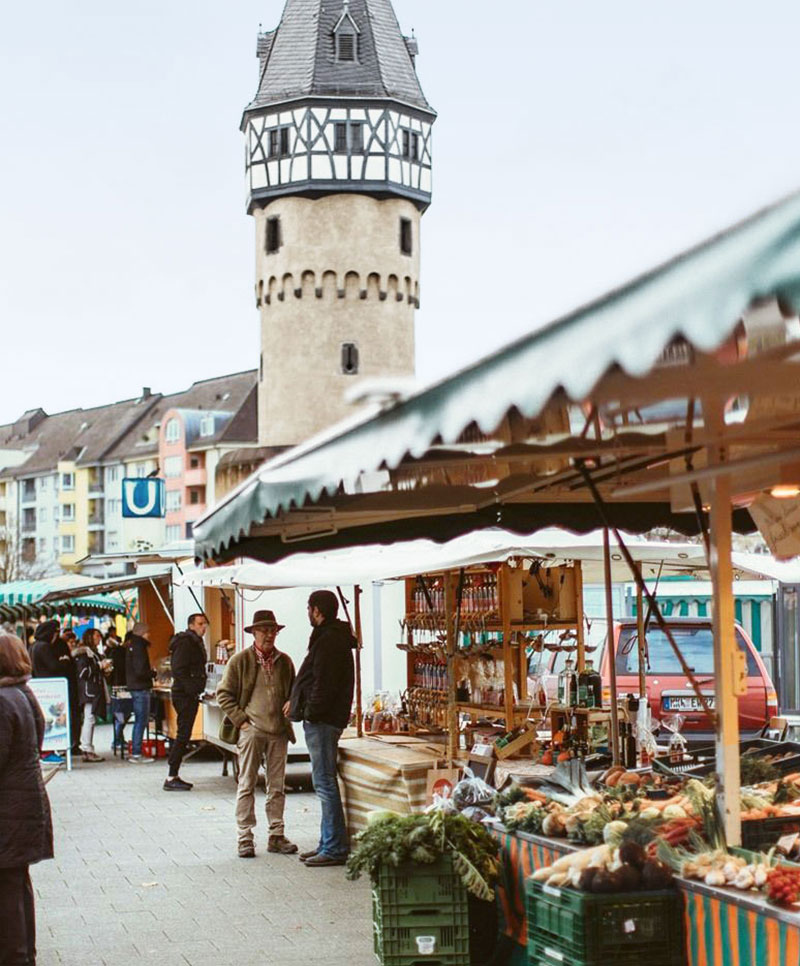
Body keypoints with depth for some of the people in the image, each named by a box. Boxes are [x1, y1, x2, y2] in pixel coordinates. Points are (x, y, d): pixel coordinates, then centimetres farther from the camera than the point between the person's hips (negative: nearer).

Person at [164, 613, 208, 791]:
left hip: (190, 695, 10)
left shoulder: (195, 642, 18)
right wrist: (192, 689, -21)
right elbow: (179, 669, -21)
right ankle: (171, 778, -9)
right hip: (185, 695, -10)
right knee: (183, 735, -10)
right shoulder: (185, 642, -13)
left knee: (183, 736, 12)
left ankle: (174, 776, 16)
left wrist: (198, 690, 14)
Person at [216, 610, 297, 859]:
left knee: (277, 786, 6)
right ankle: (245, 838, 3)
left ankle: (276, 836, 12)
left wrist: (290, 712, 4)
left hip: (278, 732, 3)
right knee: (247, 785, -1)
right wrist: (240, 720, -6)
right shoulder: (240, 660, -1)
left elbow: (293, 693, 22)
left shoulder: (284, 661, 10)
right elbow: (223, 694, 1)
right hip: (251, 731, -3)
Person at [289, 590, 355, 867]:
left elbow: (324, 685, -21)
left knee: (325, 784, -8)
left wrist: (310, 713, -17)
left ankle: (335, 849, -6)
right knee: (324, 783, 14)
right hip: (322, 720, 11)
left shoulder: (329, 641, -16)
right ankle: (328, 845, 20)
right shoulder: (332, 637, 18)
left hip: (322, 720, -11)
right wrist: (297, 703, 19)